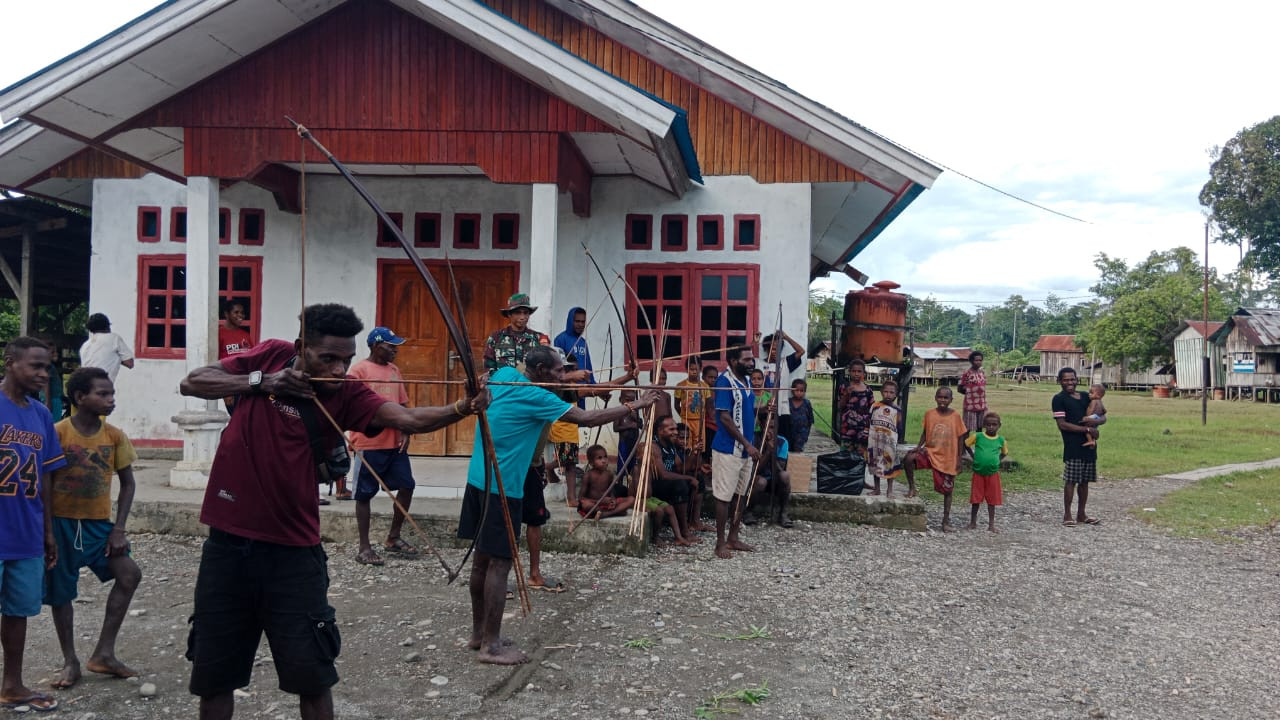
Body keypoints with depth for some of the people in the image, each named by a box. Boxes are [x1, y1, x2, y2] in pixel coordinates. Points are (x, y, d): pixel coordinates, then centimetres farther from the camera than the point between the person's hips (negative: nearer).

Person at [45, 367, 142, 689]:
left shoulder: (115, 436, -3)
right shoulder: (58, 433, -12)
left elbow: (127, 483, 5)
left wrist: (119, 529, -3)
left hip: (98, 523, 3)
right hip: (61, 522, -2)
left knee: (129, 574, -11)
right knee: (61, 591, 7)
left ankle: (104, 653, 2)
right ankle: (70, 661, 25)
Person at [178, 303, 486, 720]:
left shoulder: (346, 395, -9)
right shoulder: (271, 356, -2)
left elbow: (408, 419, -26)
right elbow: (191, 383, 0)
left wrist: (462, 409, -45)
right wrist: (259, 381, -15)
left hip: (292, 551, -2)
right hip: (228, 542, 2)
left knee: (311, 675, 2)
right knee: (213, 674, 14)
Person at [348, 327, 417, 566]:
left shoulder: (394, 370, 13)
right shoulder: (359, 370, -7)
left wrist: (406, 432, 2)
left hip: (395, 442, 7)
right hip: (369, 444, -7)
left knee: (407, 486, 8)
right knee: (365, 494, 1)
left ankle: (393, 538, 23)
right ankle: (364, 547, 10)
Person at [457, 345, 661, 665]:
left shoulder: (504, 375, 6)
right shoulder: (535, 397, -15)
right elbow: (587, 419, -17)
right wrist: (636, 405, -10)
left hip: (479, 480, 9)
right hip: (502, 487, -9)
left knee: (483, 558, 15)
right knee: (499, 563, -3)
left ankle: (478, 632, 25)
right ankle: (491, 645, 2)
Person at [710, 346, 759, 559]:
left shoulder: (746, 381, 11)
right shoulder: (725, 381, -15)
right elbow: (725, 417, -19)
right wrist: (747, 444, -19)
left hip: (745, 449, 8)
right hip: (728, 449, -8)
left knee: (739, 495, 13)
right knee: (724, 496, -3)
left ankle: (733, 538, 22)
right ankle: (720, 542, 4)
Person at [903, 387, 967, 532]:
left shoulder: (956, 416, -5)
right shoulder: (929, 414, -1)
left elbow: (960, 438, 1)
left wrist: (959, 458, -2)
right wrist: (919, 447, -7)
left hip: (948, 459, -1)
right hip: (930, 452, 1)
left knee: (947, 490, 7)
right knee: (908, 459, -27)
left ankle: (946, 520, 21)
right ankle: (912, 488, -5)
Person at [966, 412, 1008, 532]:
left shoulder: (1001, 440, -1)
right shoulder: (977, 436, -7)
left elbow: (1004, 452, 18)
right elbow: (965, 444, 3)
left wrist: (996, 461, 6)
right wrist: (974, 458, 4)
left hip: (993, 473, 1)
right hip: (978, 472, -1)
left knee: (992, 500, 6)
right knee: (976, 499, 5)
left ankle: (991, 524, 15)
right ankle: (973, 522, 18)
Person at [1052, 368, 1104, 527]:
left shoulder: (1085, 397, 15)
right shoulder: (1059, 399, -4)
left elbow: (1103, 417, 15)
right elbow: (1062, 424, -12)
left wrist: (1094, 421, -9)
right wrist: (1086, 429, -14)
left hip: (1089, 445, 6)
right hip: (1073, 447, -6)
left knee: (1085, 481, 11)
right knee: (1070, 481, -4)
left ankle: (1081, 514, 20)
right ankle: (1067, 515, 5)